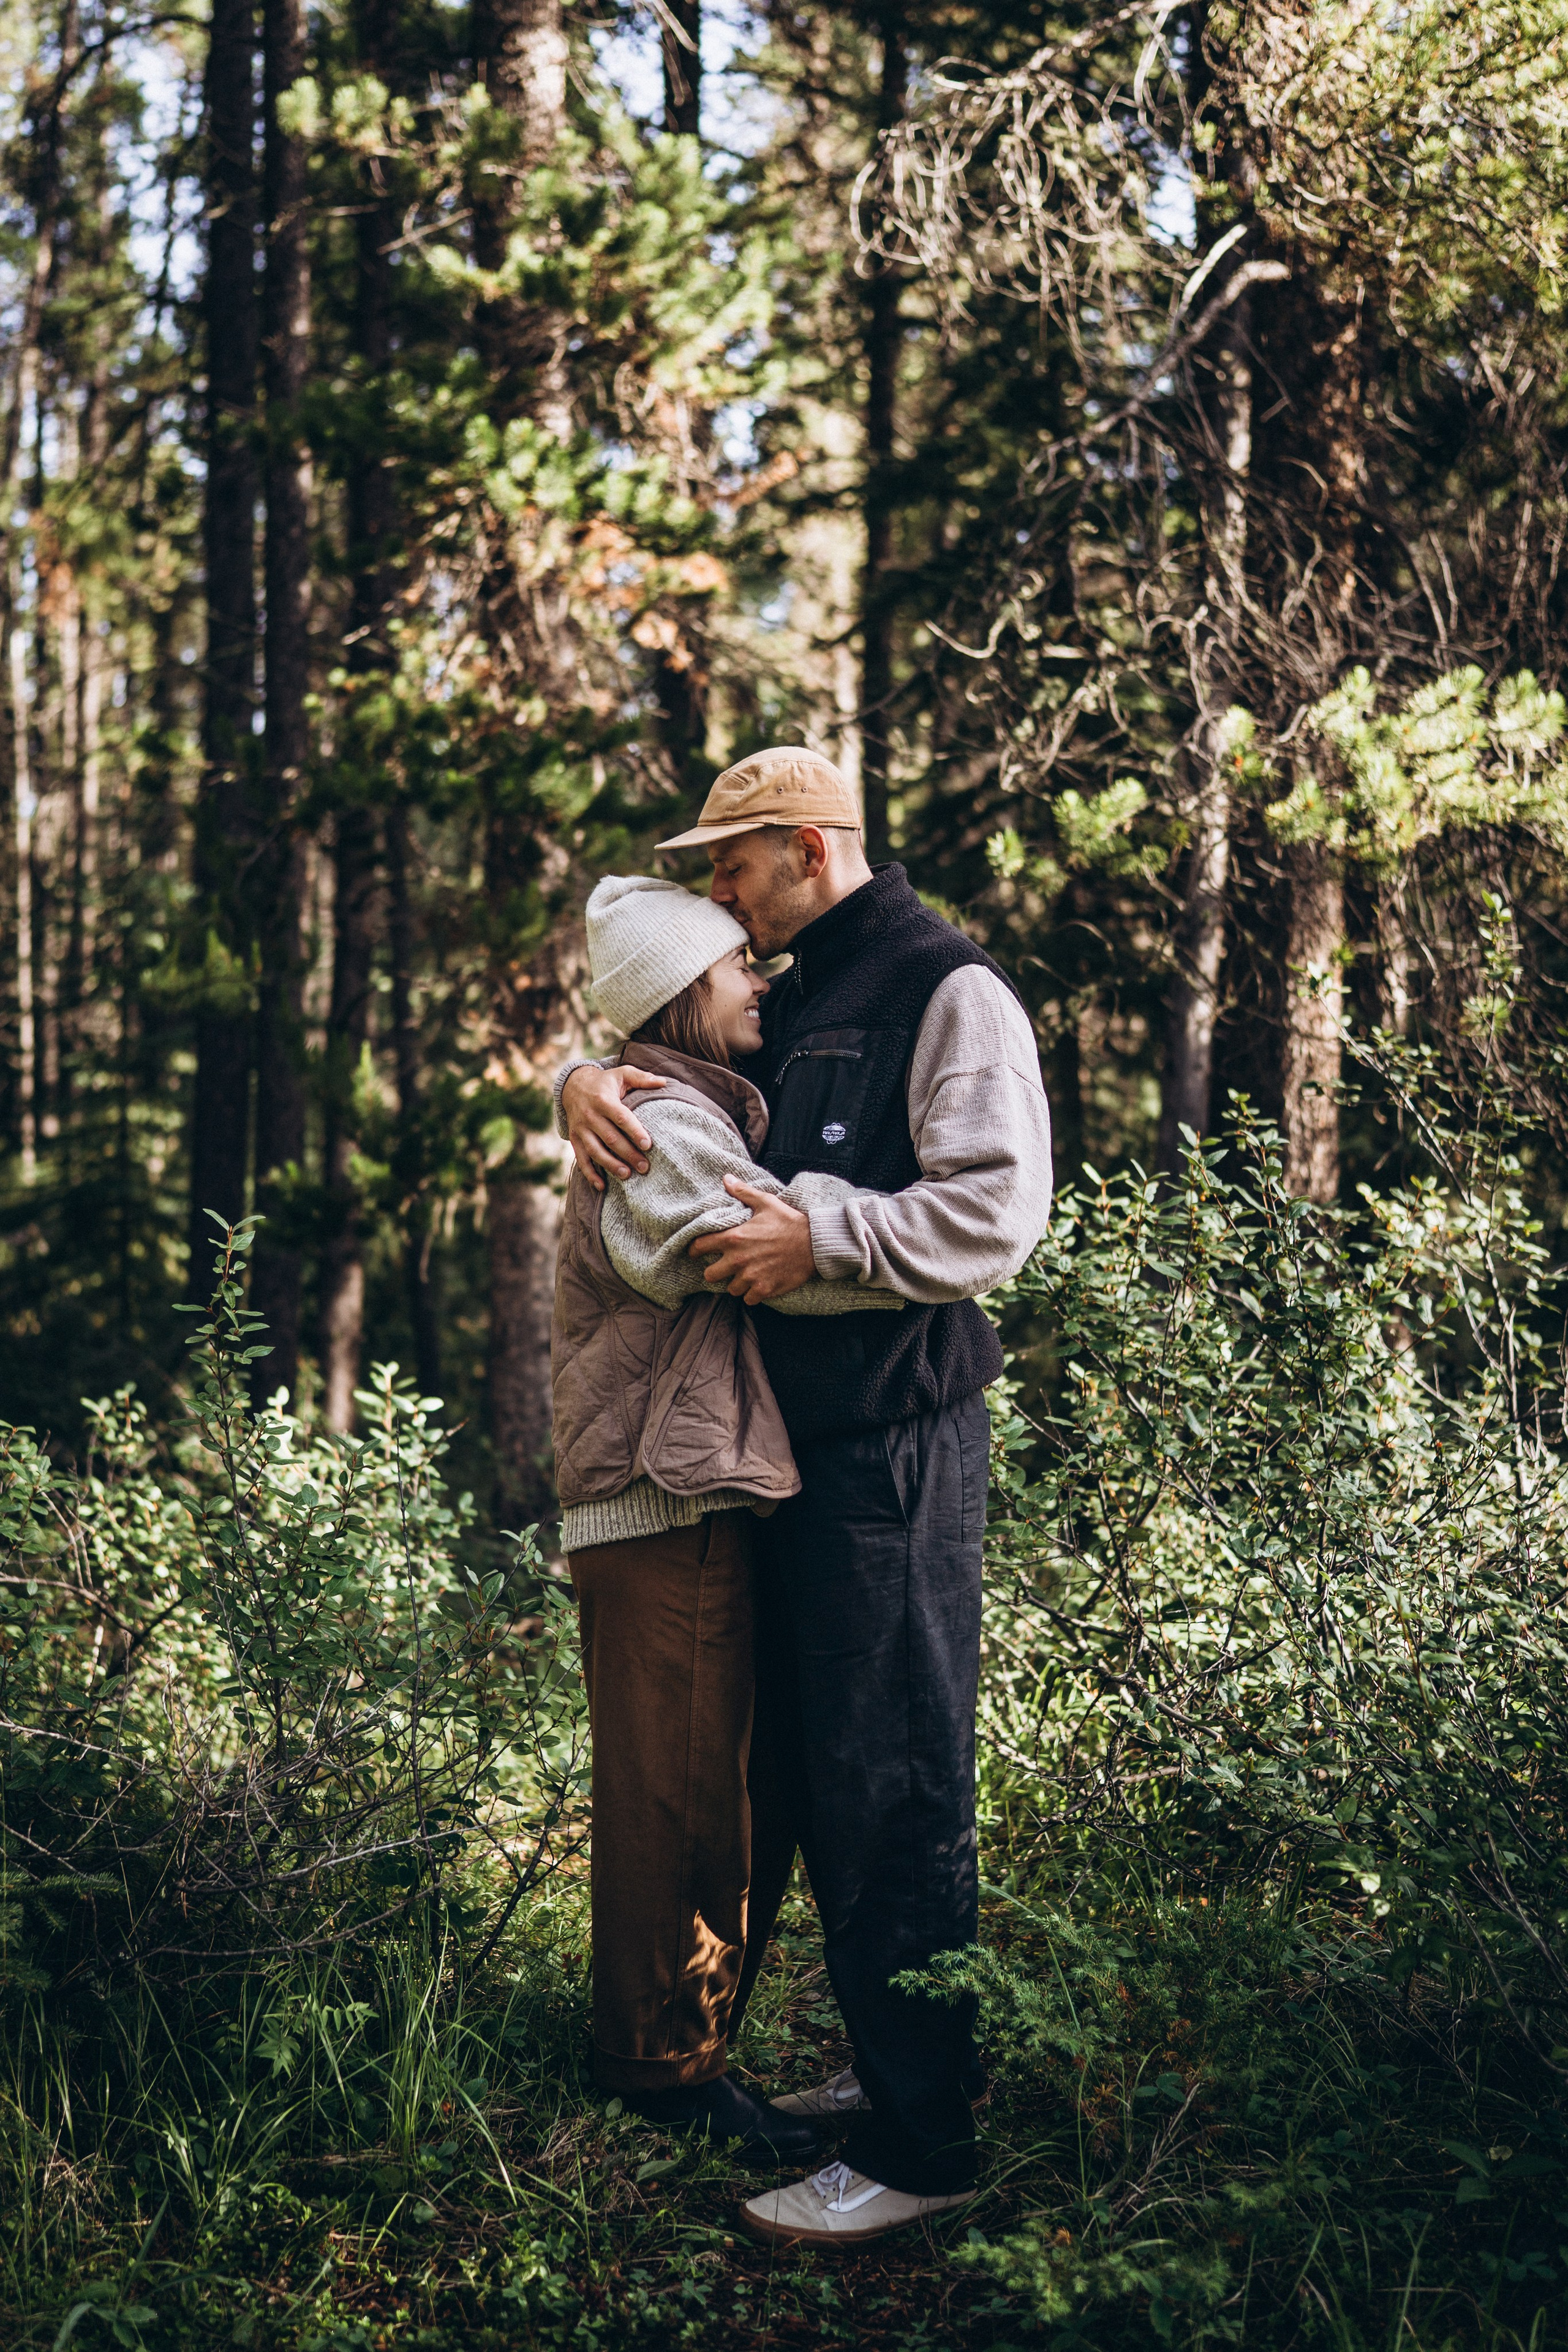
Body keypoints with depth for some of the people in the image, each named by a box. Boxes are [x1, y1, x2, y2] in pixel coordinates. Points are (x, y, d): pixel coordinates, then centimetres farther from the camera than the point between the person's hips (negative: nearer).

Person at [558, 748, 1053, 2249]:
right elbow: (656, 1041, 28)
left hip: (896, 1438, -9)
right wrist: (584, 1075, 5)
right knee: (803, 1767, 14)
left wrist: (820, 1239, -23)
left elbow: (997, 1209, -18)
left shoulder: (948, 991, -8)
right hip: (795, 1439, 9)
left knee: (892, 1787, -8)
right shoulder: (789, 1009, 19)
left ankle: (923, 2142, -1)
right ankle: (886, 2070, 27)